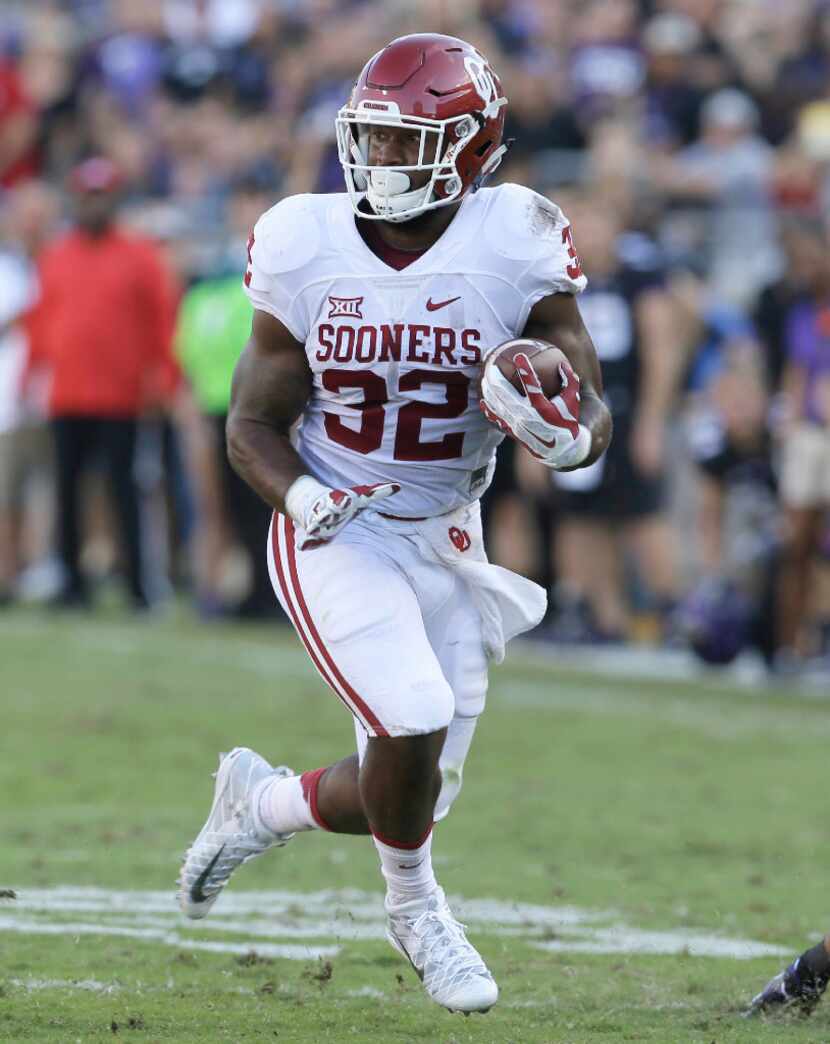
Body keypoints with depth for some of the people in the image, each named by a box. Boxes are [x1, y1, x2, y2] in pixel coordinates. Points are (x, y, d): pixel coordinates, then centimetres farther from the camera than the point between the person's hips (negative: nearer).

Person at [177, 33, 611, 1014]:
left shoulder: (514, 248, -12)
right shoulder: (308, 251, -10)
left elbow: (591, 409, -6)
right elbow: (254, 422, -1)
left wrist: (568, 432, -30)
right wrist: (298, 495, -22)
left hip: (446, 541, 2)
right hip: (337, 536, -2)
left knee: (409, 790, 4)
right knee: (415, 719, -23)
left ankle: (261, 801, 37)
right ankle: (414, 906, 7)